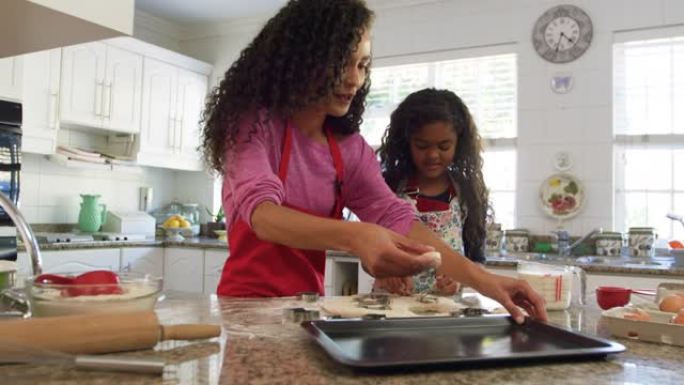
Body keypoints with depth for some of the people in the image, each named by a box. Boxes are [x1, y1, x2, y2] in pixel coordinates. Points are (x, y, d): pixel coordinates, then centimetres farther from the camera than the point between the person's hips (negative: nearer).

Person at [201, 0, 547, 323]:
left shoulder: (350, 147, 5)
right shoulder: (254, 122, -11)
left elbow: (394, 216, -5)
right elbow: (260, 212, -27)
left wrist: (481, 279, -18)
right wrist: (353, 237, -45)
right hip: (248, 301, -4)